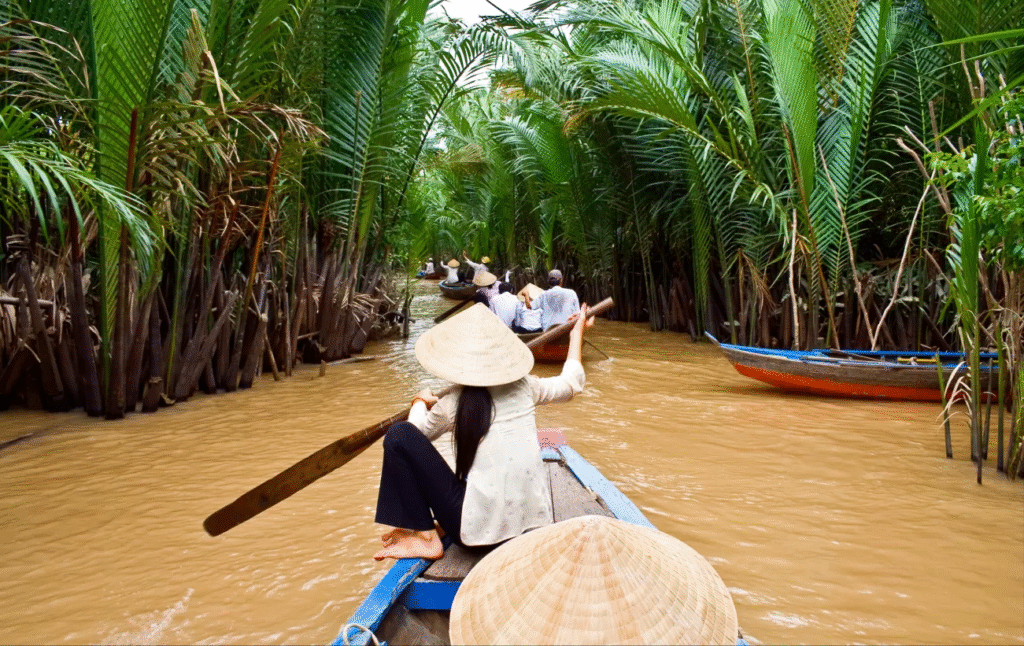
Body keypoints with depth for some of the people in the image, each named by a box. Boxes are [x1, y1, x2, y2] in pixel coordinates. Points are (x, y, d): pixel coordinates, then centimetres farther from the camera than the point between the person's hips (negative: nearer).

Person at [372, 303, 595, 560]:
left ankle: (424, 536, 0)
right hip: (535, 523, 6)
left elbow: (417, 434, 15)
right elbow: (571, 383, 22)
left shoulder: (452, 405, -7)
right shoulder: (524, 387, 1)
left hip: (480, 532, -5)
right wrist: (577, 334, 36)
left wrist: (421, 403, 35)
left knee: (399, 434, -3)